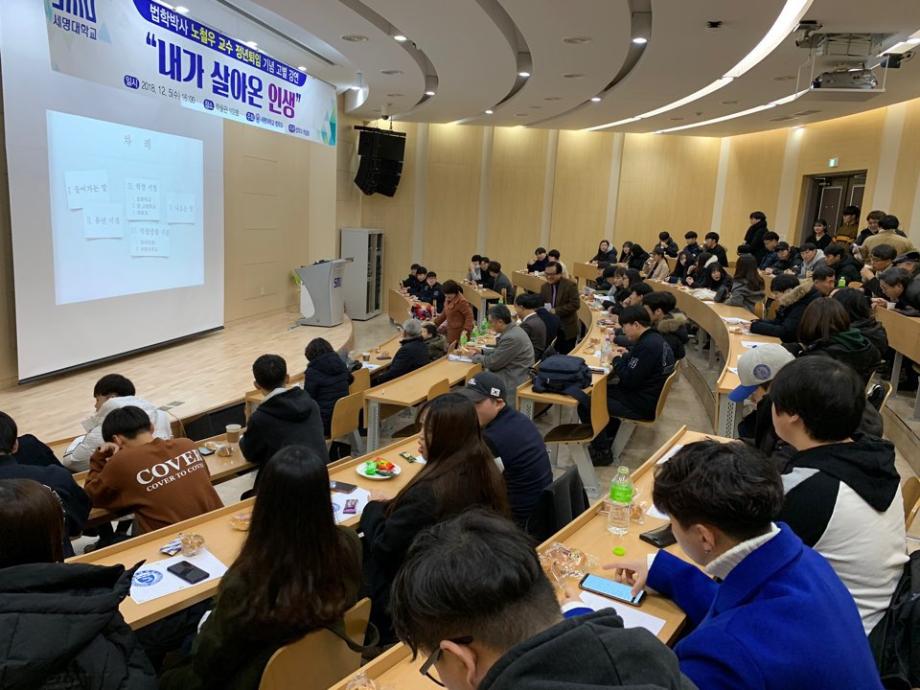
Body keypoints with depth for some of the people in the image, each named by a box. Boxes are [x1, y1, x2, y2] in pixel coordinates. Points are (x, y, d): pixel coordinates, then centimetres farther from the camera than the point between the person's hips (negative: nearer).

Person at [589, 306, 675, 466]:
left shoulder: (647, 345, -26)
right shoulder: (656, 338, 5)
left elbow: (629, 380, -24)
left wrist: (617, 360, -9)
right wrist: (626, 356, 3)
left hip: (642, 405, -10)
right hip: (650, 395, 10)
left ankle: (602, 451, 2)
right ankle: (608, 436, 25)